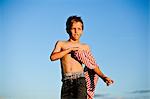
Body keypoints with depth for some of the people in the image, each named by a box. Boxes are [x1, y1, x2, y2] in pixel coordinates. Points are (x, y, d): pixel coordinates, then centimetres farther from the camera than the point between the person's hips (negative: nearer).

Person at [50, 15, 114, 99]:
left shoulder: (85, 47, 17)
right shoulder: (61, 44, 17)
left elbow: (93, 65, 13)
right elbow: (52, 57, 0)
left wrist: (103, 77, -2)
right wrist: (70, 49, -3)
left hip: (80, 80, -1)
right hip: (66, 82, 1)